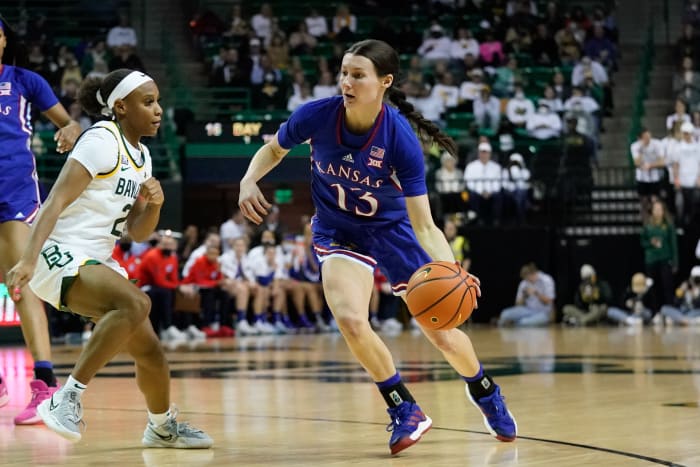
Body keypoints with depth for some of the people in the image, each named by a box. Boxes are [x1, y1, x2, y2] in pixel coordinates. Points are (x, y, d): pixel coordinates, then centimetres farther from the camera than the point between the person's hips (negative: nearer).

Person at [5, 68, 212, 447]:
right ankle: (67, 398, -30)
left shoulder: (141, 156, 13)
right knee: (136, 303, -33)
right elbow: (56, 202, -22)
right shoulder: (102, 141, -13)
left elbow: (137, 232, 16)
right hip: (61, 257, -9)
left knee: (150, 351, 13)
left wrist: (154, 203, -5)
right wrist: (28, 260, -33)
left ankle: (162, 428, 39)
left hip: (96, 263, 9)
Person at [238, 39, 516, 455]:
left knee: (442, 333, 4)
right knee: (351, 320, -26)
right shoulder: (316, 116, -24)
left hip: (392, 229, -1)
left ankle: (485, 391, 39)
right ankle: (405, 409, -3)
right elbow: (273, 150, 0)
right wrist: (249, 180, -20)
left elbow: (424, 226, -28)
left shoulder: (400, 139, -29)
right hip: (338, 231, 1)